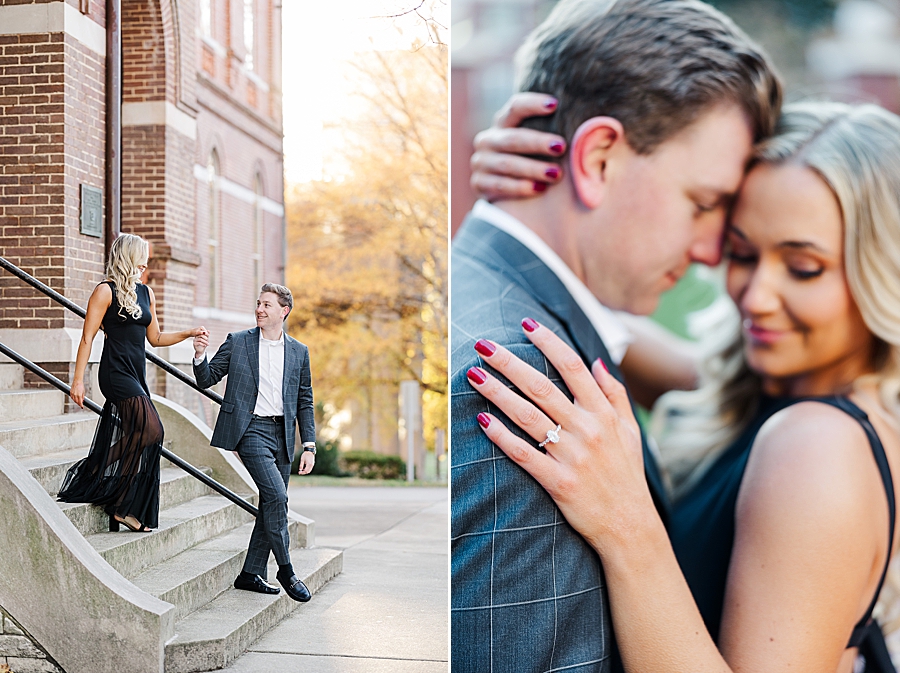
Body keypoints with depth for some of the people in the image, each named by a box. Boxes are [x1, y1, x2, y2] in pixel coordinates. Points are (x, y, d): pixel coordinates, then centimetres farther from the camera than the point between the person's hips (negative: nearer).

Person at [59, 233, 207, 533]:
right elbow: (87, 337, -7)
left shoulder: (146, 292, 15)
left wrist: (189, 334, 8)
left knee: (130, 441, 5)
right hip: (115, 371, -7)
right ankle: (121, 506, -7)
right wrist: (78, 380, -12)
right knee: (149, 429, -17)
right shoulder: (106, 291, -5)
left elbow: (155, 338, 20)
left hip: (136, 374, 7)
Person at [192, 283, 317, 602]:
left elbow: (305, 403, 12)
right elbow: (206, 380, 5)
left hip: (282, 434, 4)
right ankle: (285, 569, -3)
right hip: (250, 429, -4)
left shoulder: (299, 352, 10)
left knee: (273, 503, 6)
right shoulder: (237, 342, 4)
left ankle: (251, 574, 17)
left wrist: (309, 446, 5)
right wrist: (200, 356, -15)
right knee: (276, 495, -17)